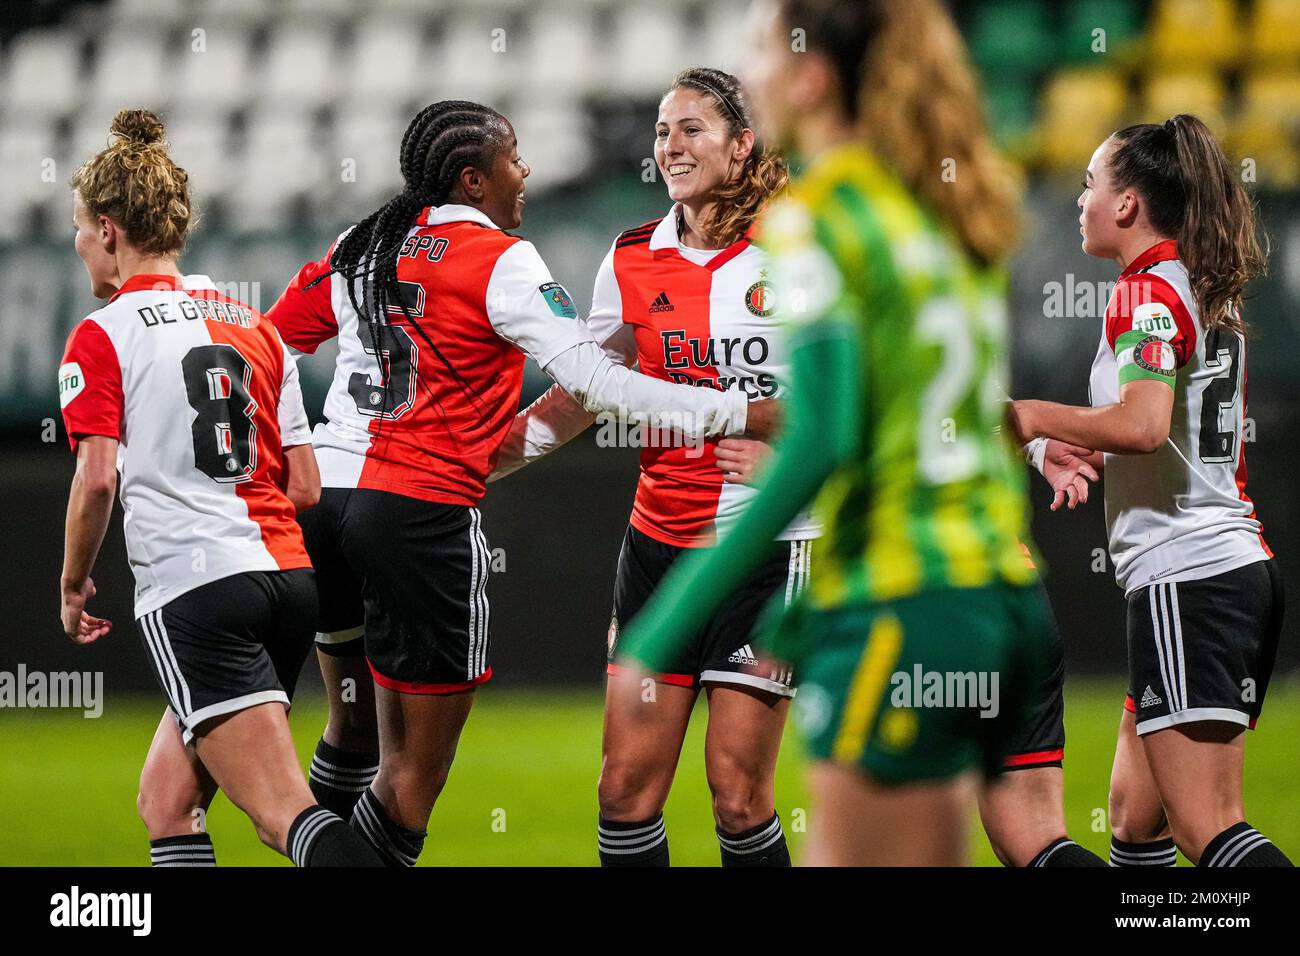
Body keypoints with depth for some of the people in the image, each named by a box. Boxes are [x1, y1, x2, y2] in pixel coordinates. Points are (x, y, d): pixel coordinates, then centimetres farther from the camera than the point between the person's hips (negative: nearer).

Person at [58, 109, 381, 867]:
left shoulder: (102, 337, -1)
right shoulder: (251, 324, 17)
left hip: (189, 586, -7)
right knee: (166, 800, 17)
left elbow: (97, 478, -11)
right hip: (289, 575, 7)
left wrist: (74, 584, 4)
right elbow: (307, 487, 13)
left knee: (289, 816, -14)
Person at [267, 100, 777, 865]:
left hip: (325, 496, 7)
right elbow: (595, 384, -12)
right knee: (419, 766, 0)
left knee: (354, 724, 21)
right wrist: (736, 415, -8)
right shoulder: (498, 261, -6)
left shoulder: (357, 251, 13)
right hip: (424, 511, -7)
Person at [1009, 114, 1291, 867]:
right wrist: (1080, 457, 22)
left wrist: (1036, 418, -11)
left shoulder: (1147, 291, -10)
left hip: (1186, 579, -10)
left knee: (1206, 830, -14)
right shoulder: (1212, 297, 17)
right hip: (1242, 566, 10)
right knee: (1136, 810, 14)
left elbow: (1143, 424, -26)